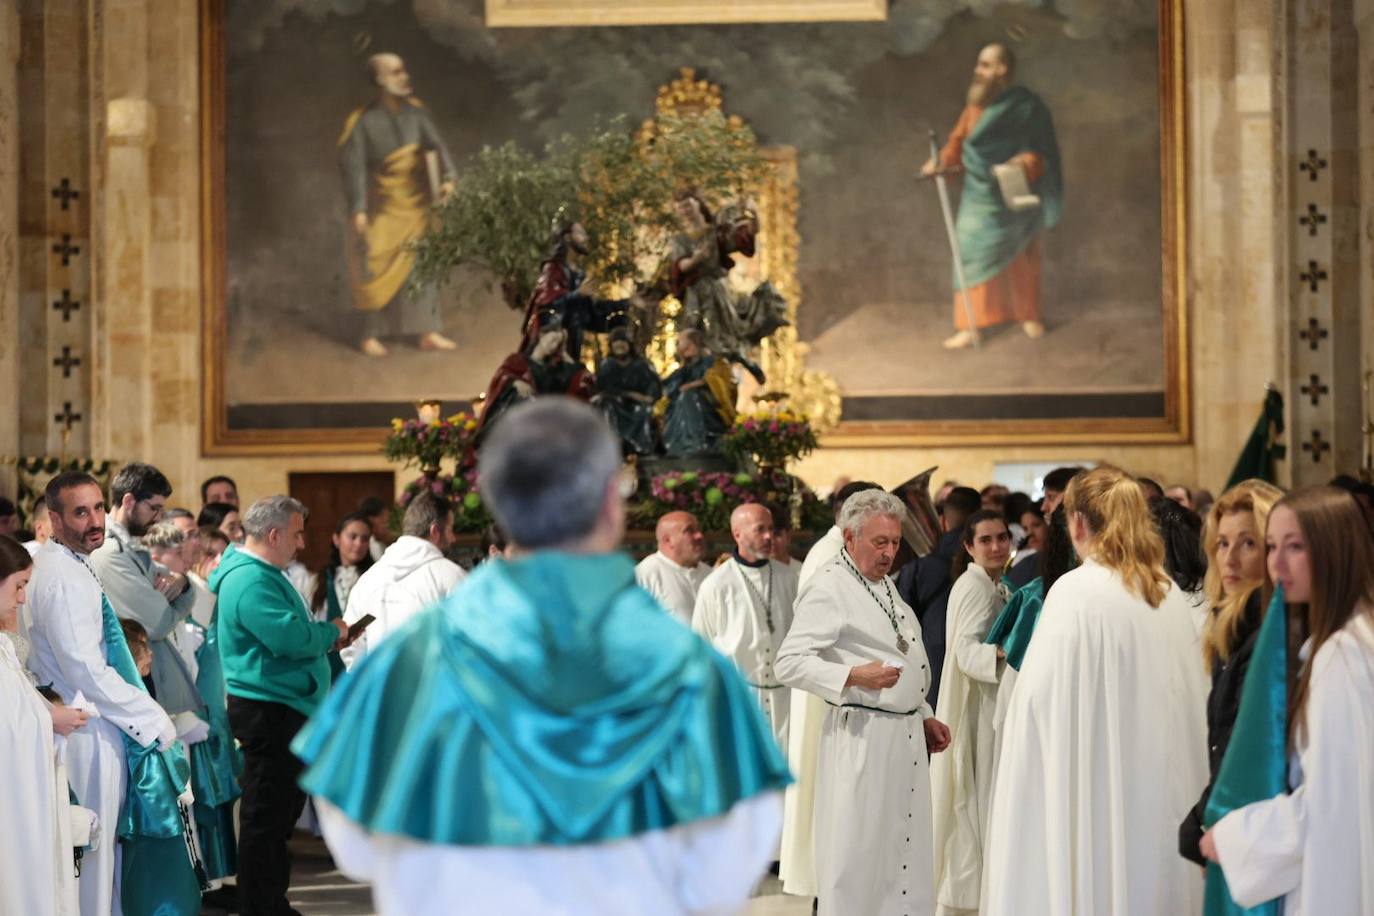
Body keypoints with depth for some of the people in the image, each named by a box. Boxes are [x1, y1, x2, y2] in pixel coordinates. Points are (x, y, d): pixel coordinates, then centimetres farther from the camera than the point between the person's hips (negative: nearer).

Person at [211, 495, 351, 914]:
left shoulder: (264, 573, 16)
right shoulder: (251, 581, -19)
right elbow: (290, 636, -28)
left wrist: (324, 636, 8)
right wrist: (331, 632, -11)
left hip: (286, 706, 11)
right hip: (267, 710, -11)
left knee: (284, 808, 18)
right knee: (266, 816, -4)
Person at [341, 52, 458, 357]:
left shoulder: (414, 112, -3)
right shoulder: (364, 122, -15)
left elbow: (435, 145, -11)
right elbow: (354, 166, -15)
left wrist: (447, 176, -28)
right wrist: (357, 209, -21)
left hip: (415, 203, 4)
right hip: (383, 206, -4)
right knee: (377, 271, 0)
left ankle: (427, 332, 14)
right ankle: (371, 335, 13)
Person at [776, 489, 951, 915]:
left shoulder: (885, 585, 18)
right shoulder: (829, 588, -10)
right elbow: (789, 662, -17)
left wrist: (924, 717, 22)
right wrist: (852, 676, -27)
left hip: (907, 734, 9)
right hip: (862, 736, -9)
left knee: (907, 850, 9)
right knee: (857, 855, -6)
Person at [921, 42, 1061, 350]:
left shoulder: (1025, 106, -14)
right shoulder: (977, 103, 1)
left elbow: (1038, 152, -14)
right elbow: (959, 138, 10)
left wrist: (1023, 166, -33)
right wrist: (942, 161, -4)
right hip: (980, 194, 4)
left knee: (1020, 258, 10)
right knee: (974, 256, -1)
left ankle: (1029, 316, 30)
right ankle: (970, 326, 3)